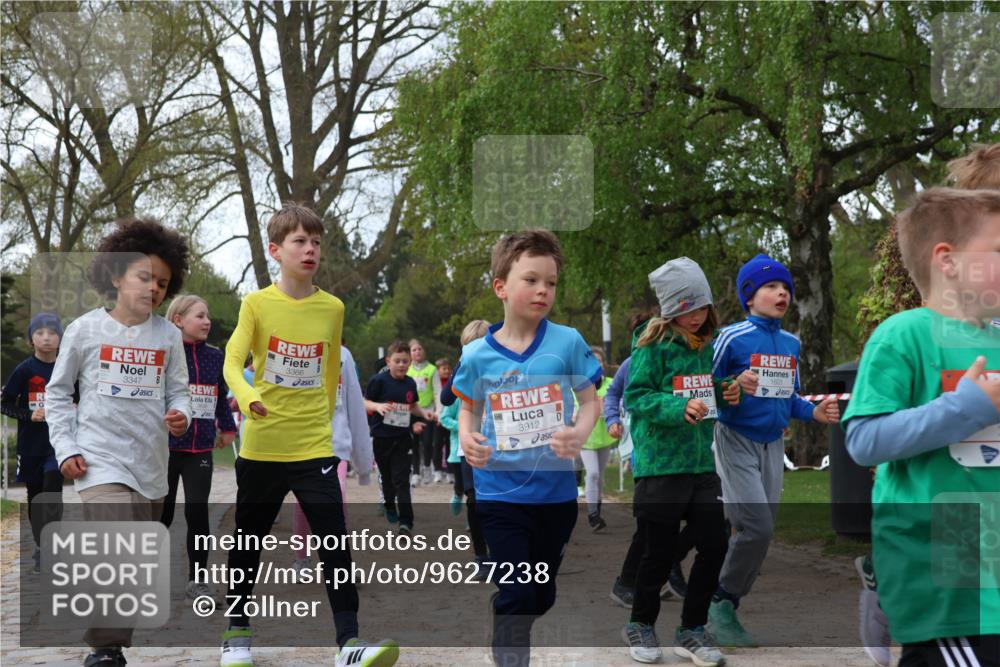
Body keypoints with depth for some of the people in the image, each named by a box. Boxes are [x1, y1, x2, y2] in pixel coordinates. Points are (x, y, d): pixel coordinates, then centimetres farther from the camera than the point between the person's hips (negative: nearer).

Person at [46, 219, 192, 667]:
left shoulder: (168, 335, 5)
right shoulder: (85, 330, -2)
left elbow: (177, 392, 11)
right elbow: (57, 393, 5)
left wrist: (180, 415, -12)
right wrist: (66, 448, -3)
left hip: (151, 465, 4)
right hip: (101, 461, -4)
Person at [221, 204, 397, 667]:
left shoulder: (332, 308, 2)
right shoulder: (257, 304, -4)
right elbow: (232, 361, -15)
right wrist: (248, 398, -33)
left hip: (314, 447, 1)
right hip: (260, 446, -1)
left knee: (335, 543, -9)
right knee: (248, 543, 13)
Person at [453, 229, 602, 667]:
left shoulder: (568, 342, -7)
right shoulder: (476, 355, -5)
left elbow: (590, 401, 0)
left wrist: (579, 435, -21)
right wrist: (467, 439, -11)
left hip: (556, 490, 2)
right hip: (500, 491, -2)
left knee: (542, 596, 17)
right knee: (516, 597, -6)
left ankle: (503, 630, 45)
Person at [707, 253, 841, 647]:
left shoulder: (791, 344, 8)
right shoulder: (732, 337, -12)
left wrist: (815, 413, -2)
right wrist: (736, 387, -28)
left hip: (773, 446, 7)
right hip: (736, 441, -7)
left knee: (761, 533, 6)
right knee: (757, 528, -16)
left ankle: (724, 610, 17)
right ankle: (720, 602, 3)